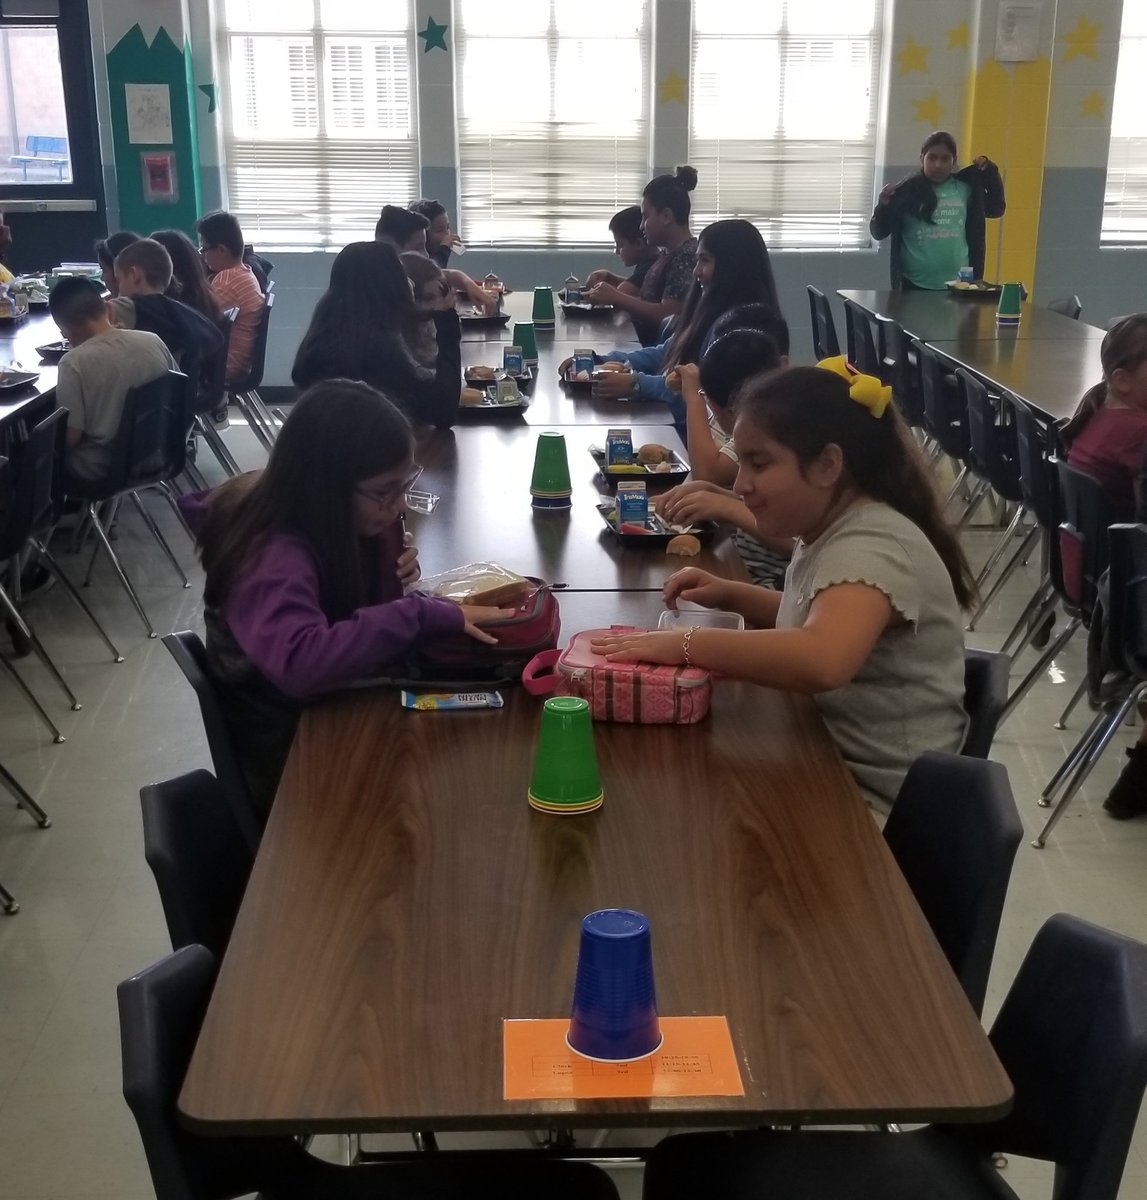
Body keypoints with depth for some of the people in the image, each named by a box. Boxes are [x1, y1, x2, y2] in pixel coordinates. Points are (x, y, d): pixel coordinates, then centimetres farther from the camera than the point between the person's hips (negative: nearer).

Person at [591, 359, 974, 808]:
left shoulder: (874, 545, -23)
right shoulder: (832, 530, 4)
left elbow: (821, 662, -42)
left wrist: (684, 643, -32)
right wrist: (732, 594, 5)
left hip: (875, 799, -8)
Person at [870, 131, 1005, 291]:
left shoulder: (965, 188, 6)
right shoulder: (907, 190, -3)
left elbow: (996, 209, 20)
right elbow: (879, 233, -1)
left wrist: (990, 173, 7)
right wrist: (883, 206, -21)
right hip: (915, 285, -3)